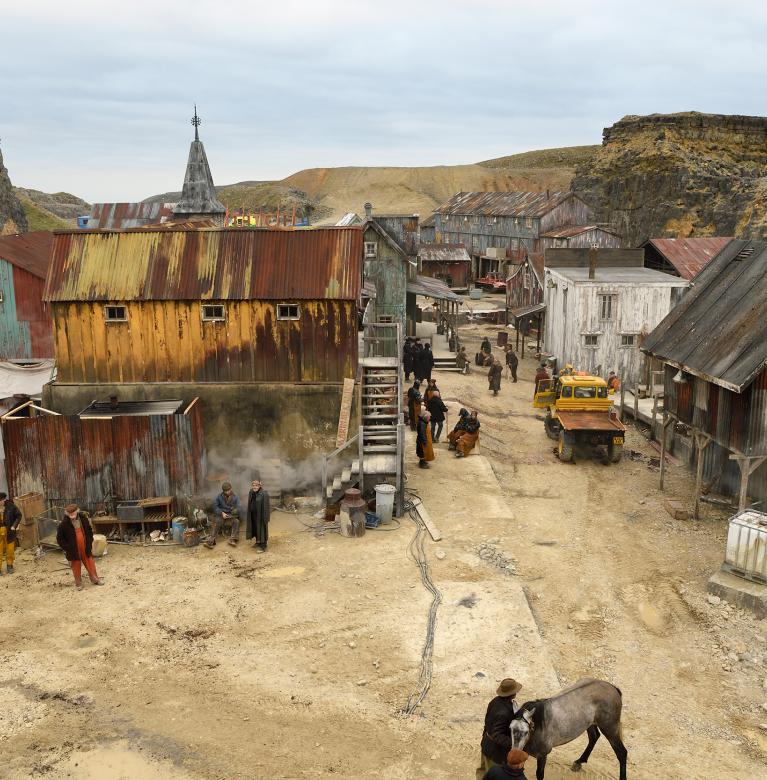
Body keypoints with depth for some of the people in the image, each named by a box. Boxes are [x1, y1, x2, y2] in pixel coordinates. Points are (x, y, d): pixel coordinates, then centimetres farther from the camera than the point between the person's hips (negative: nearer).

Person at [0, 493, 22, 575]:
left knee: (10, 549, 11)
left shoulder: (11, 506, -9)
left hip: (9, 531, 0)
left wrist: (14, 526, -8)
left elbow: (18, 515, 0)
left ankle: (9, 566, 28)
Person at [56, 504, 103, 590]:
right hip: (74, 550, -3)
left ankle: (95, 578, 31)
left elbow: (89, 531, 8)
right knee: (76, 566, 10)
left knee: (90, 563, 15)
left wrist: (89, 543, 4)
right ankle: (78, 583, 27)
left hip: (85, 547, 3)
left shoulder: (83, 518, -7)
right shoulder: (63, 524, -17)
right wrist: (67, 549, -11)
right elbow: (59, 538, -8)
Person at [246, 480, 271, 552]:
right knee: (254, 528, 16)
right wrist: (249, 515, 15)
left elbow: (266, 506, -17)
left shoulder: (264, 494, -18)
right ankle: (258, 542, 34)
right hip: (253, 515, 7)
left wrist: (265, 518, -17)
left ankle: (263, 546, 7)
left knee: (261, 529, -1)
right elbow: (249, 504, 14)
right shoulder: (251, 493, 5)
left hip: (261, 515, -7)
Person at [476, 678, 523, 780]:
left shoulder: (495, 701, -11)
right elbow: (497, 736, -34)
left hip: (487, 744, 8)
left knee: (483, 770, 29)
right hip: (496, 750, -8)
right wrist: (513, 744, -42)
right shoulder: (503, 713, -38)